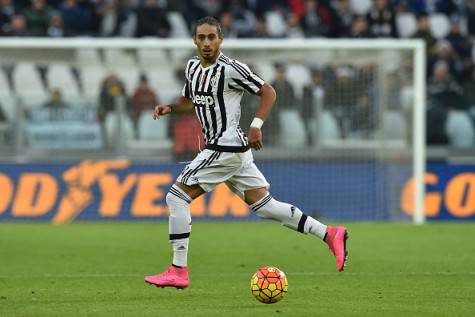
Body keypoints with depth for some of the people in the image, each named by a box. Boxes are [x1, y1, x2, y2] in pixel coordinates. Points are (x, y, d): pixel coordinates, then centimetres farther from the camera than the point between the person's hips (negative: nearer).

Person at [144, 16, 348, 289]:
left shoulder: (230, 69, -13)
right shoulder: (192, 67, 12)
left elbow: (268, 92, -9)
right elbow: (189, 100, 27)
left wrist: (257, 126, -18)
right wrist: (169, 108, 6)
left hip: (226, 148, -9)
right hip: (234, 149, 9)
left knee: (176, 197, -8)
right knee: (264, 205, 9)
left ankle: (178, 272, -4)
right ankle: (330, 234, 10)